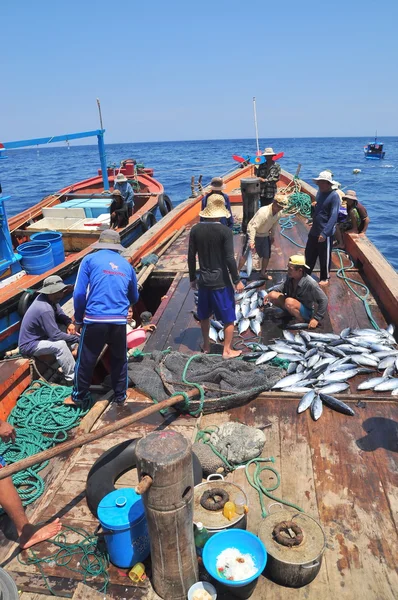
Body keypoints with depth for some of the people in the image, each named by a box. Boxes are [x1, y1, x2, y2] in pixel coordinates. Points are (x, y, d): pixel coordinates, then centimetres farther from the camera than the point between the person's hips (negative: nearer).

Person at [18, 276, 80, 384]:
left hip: (39, 337, 10)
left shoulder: (49, 298, -5)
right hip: (29, 345, -10)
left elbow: (60, 314, 5)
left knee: (68, 332, 1)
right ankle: (72, 378, -23)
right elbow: (56, 335, -30)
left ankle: (67, 368, 3)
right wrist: (77, 338, -22)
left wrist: (69, 323, -16)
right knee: (60, 344, -31)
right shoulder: (44, 309, -31)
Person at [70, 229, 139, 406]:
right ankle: (120, 396, 31)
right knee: (119, 359, 21)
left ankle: (79, 397, 30)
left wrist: (78, 319, 8)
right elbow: (134, 298, 22)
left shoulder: (90, 259, 2)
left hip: (94, 320, -2)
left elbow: (79, 294, -4)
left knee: (86, 360, 14)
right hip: (119, 321, 2)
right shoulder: (126, 265, 12)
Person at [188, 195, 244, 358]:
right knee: (229, 317, 9)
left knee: (204, 315, 20)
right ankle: (227, 350, 14)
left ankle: (206, 345, 33)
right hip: (221, 281, -4)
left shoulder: (196, 229, -2)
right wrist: (237, 280, -6)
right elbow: (229, 258, -16)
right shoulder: (225, 231, -14)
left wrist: (192, 278, 14)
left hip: (203, 280, 5)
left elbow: (191, 257, 2)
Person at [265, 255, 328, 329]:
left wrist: (316, 319, -22)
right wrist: (272, 292, -8)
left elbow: (323, 300, -22)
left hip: (306, 311, -6)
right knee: (273, 296, -14)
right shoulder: (290, 276, -12)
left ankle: (303, 321, -13)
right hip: (293, 306, 6)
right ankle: (289, 312, 7)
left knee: (289, 302, -36)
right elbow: (284, 286, 10)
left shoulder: (310, 283, -29)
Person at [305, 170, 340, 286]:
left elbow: (333, 217, -25)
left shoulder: (334, 196, -19)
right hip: (314, 231, 7)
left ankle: (325, 278, 26)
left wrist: (324, 233, -31)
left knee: (324, 257, 8)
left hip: (325, 233, -7)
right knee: (309, 254, 19)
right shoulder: (320, 192, 5)